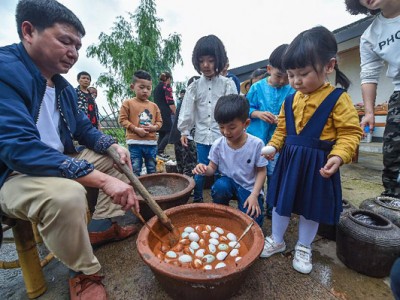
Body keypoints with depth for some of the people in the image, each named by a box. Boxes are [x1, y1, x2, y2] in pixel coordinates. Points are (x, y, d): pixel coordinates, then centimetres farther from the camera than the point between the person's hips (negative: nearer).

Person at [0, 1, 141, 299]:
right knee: (66, 194, -38)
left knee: (118, 159, 7)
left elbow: (84, 129, 13)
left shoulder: (64, 87, 5)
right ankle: (85, 273, -9)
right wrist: (102, 179, -37)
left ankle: (100, 226, 11)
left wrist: (114, 146, -8)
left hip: (58, 163, 9)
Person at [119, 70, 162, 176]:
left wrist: (154, 127, -9)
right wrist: (136, 129, -15)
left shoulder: (154, 106, 10)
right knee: (135, 170, 4)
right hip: (135, 142, -4)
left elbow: (159, 121, 14)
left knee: (152, 170, 15)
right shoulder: (128, 103, 0)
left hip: (151, 142, 4)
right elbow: (122, 120, -4)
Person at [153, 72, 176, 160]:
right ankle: (159, 151, -14)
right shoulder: (167, 86, -4)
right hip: (165, 113, -9)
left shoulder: (157, 87, 21)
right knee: (169, 132, -6)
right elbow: (170, 102, -13)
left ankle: (158, 152, 11)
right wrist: (175, 113, -10)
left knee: (161, 133, 12)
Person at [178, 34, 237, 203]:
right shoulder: (194, 87, 5)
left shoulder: (227, 84, 0)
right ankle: (197, 199, 32)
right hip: (202, 137, 2)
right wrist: (184, 131, 3)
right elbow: (187, 111, 6)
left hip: (223, 136, -1)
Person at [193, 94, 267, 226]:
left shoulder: (256, 144, -18)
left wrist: (254, 195, -17)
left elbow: (261, 171, -8)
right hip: (228, 182, 2)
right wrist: (205, 169, -28)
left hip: (249, 187, -1)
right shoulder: (218, 145, -13)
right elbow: (213, 168, -3)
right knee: (220, 186, -33)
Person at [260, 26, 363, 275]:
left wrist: (338, 156, -26)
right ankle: (277, 240, 38)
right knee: (281, 203, 15)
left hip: (317, 164, -4)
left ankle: (303, 247, 39)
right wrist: (273, 146, -5)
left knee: (312, 208, 15)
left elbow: (350, 133, -11)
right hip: (289, 160, 4)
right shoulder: (290, 100, 4)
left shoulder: (338, 99, -10)